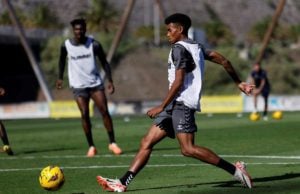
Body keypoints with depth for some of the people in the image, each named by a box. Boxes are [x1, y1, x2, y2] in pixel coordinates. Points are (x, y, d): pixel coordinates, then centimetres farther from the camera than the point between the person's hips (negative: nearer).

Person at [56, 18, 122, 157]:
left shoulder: (94, 44, -5)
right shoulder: (66, 46, -3)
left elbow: (104, 62, 3)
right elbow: (62, 60, 16)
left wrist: (110, 80, -4)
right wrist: (60, 77, 15)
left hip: (95, 83, 0)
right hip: (78, 86, 0)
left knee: (104, 111, -6)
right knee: (84, 114, -8)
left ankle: (112, 143, 4)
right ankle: (91, 146, 1)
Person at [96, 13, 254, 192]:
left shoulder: (179, 48, -9)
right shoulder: (197, 47, 19)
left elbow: (178, 82, -16)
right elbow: (223, 61, 21)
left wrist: (162, 106, -14)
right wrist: (238, 83, 30)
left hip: (182, 104, -10)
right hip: (176, 106, 10)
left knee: (188, 149, -19)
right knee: (147, 142, 5)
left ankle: (235, 170, -17)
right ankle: (123, 183, 1)